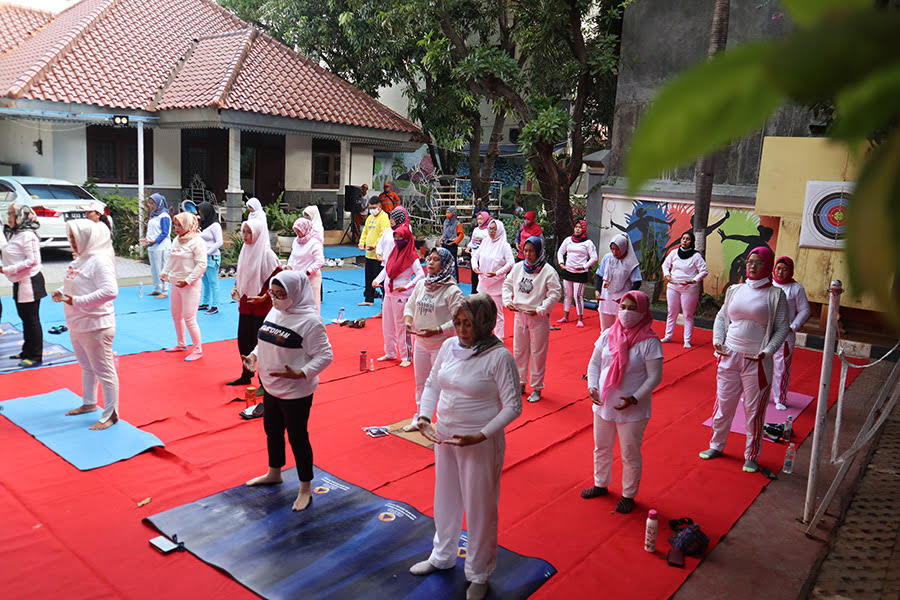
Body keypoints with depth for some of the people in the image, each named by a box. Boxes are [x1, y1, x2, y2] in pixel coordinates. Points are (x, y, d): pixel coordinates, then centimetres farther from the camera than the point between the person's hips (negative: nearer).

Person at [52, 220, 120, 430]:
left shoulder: (100, 261, -18)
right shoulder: (79, 260, 11)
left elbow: (110, 291, -29)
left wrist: (77, 301, -29)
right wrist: (62, 293, 5)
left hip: (95, 327, -10)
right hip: (76, 325, 10)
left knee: (103, 370, -2)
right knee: (87, 367, 23)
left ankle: (111, 414, 7)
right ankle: (89, 403, 39)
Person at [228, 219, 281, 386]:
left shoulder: (266, 254, -15)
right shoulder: (245, 251, 8)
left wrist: (264, 296, -19)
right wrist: (236, 289, 7)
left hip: (261, 306, -7)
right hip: (245, 304, 7)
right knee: (243, 340, 14)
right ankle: (246, 375, 32)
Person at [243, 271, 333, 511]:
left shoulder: (309, 320, -21)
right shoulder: (274, 312, 5)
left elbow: (324, 355, -20)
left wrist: (301, 374, -32)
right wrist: (253, 356, 1)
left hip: (296, 393, -8)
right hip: (270, 388, 8)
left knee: (297, 437, 4)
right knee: (272, 431, 24)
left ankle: (305, 489, 22)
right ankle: (274, 473, 48)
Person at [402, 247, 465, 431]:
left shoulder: (452, 290, -17)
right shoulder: (421, 284, 3)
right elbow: (410, 305, 15)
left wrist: (436, 330, -26)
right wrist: (408, 319, -5)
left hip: (442, 345, -6)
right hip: (420, 343, 7)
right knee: (421, 384, 21)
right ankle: (419, 419, 39)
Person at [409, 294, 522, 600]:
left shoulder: (499, 356, -19)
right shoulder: (449, 346, -2)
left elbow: (513, 406, -16)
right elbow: (432, 385, 10)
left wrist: (480, 436, -24)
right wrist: (423, 417, -6)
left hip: (480, 443, -6)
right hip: (443, 436, 6)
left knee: (479, 507, 9)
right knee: (445, 498, 22)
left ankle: (478, 574, 32)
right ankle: (443, 556, 47)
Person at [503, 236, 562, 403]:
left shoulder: (548, 271, -11)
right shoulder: (518, 267, 5)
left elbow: (555, 294, -13)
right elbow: (507, 284, 16)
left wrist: (540, 310, -18)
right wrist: (507, 301, 0)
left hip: (539, 317, -5)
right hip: (519, 315, 5)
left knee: (538, 353, 2)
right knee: (519, 351, 14)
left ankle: (537, 388, 15)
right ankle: (520, 383, 30)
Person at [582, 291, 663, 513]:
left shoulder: (649, 341, -14)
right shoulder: (608, 334, -1)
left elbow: (655, 377, -13)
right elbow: (594, 363, 9)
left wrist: (634, 399, -20)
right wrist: (592, 386, -6)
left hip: (632, 410, -5)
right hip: (603, 404, 5)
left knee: (630, 454, 9)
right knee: (601, 448, 20)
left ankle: (628, 495, 30)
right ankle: (601, 484, 42)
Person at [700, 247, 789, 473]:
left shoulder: (775, 295, -3)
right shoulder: (735, 290, 8)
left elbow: (782, 328, -2)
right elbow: (721, 316, 17)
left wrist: (766, 352, -14)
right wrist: (717, 340, 1)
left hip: (757, 362, -3)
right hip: (729, 357, 3)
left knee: (754, 410, 5)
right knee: (723, 404, 11)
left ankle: (751, 457, 22)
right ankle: (716, 445, 31)